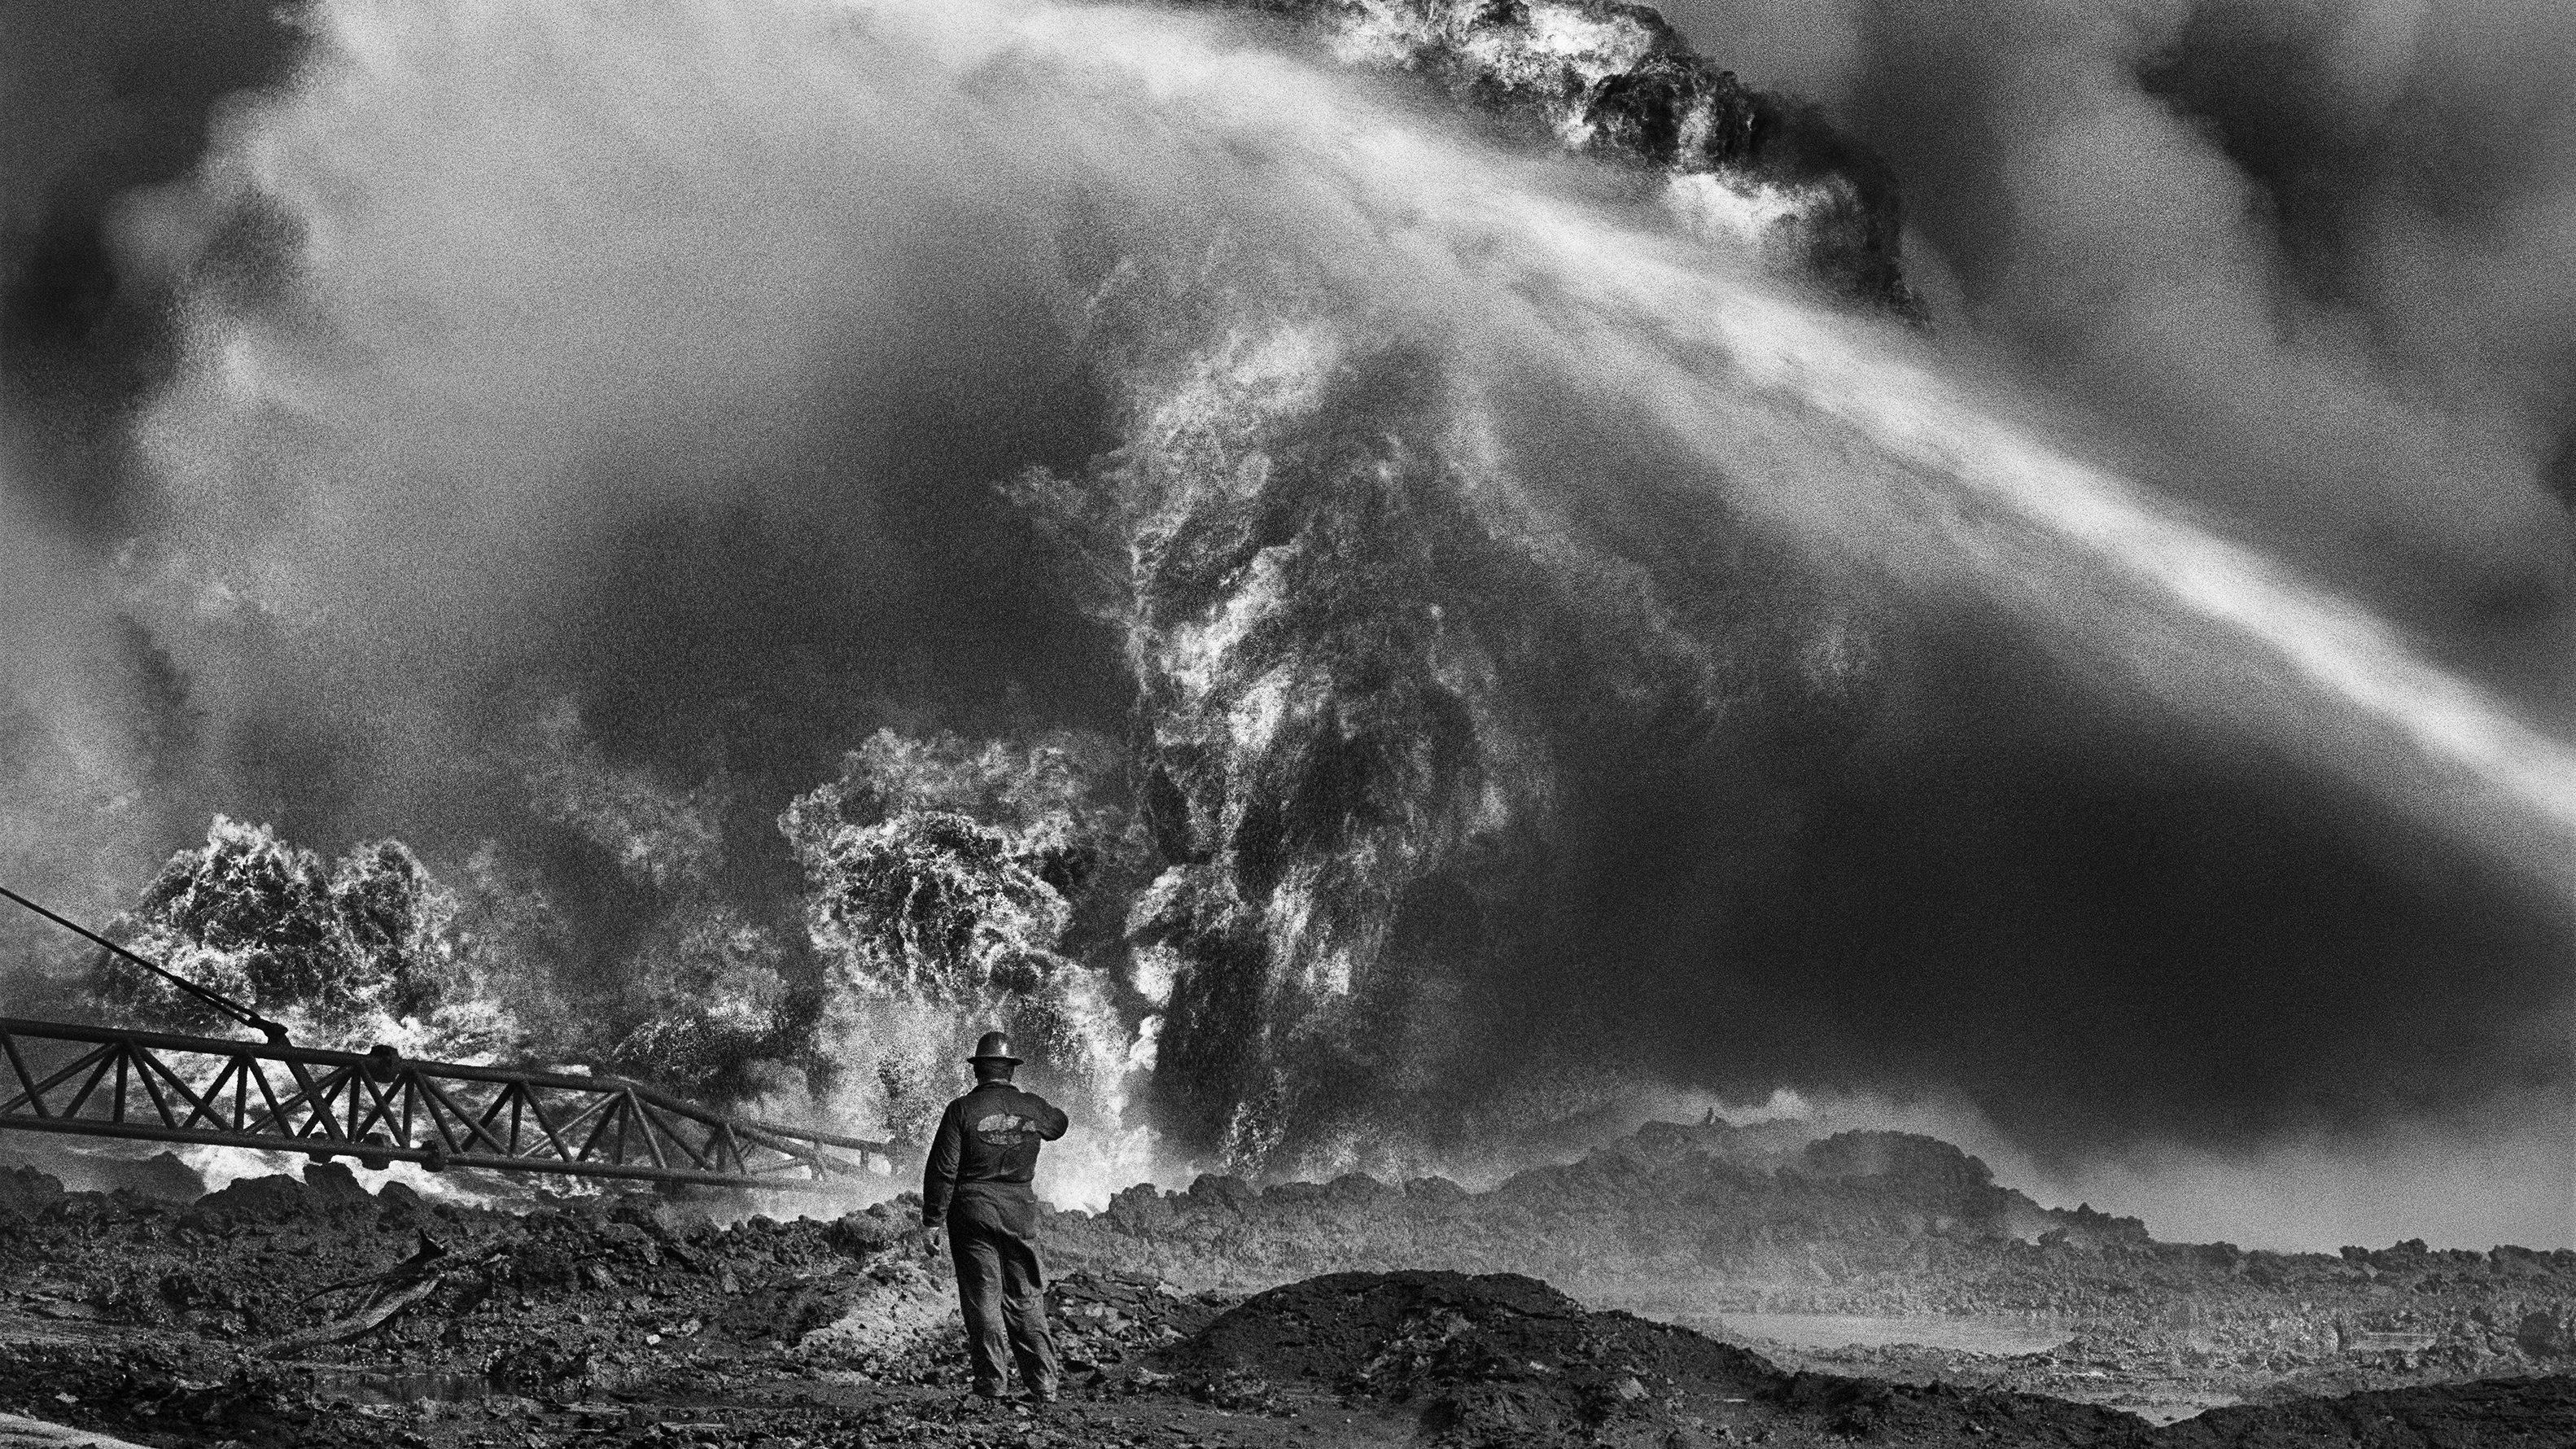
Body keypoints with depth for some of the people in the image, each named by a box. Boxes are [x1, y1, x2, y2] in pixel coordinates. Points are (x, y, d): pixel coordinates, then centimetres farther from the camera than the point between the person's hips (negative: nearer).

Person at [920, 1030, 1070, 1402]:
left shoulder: (962, 1110, -9)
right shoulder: (1033, 1108, 2)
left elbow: (942, 1169, -10)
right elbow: (1059, 1124, 26)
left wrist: (933, 1217, -1)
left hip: (973, 1213, -3)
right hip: (1021, 1212, 3)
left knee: (982, 1299, 2)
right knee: (1025, 1300, 10)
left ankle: (991, 1385, 2)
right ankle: (1044, 1385, 9)